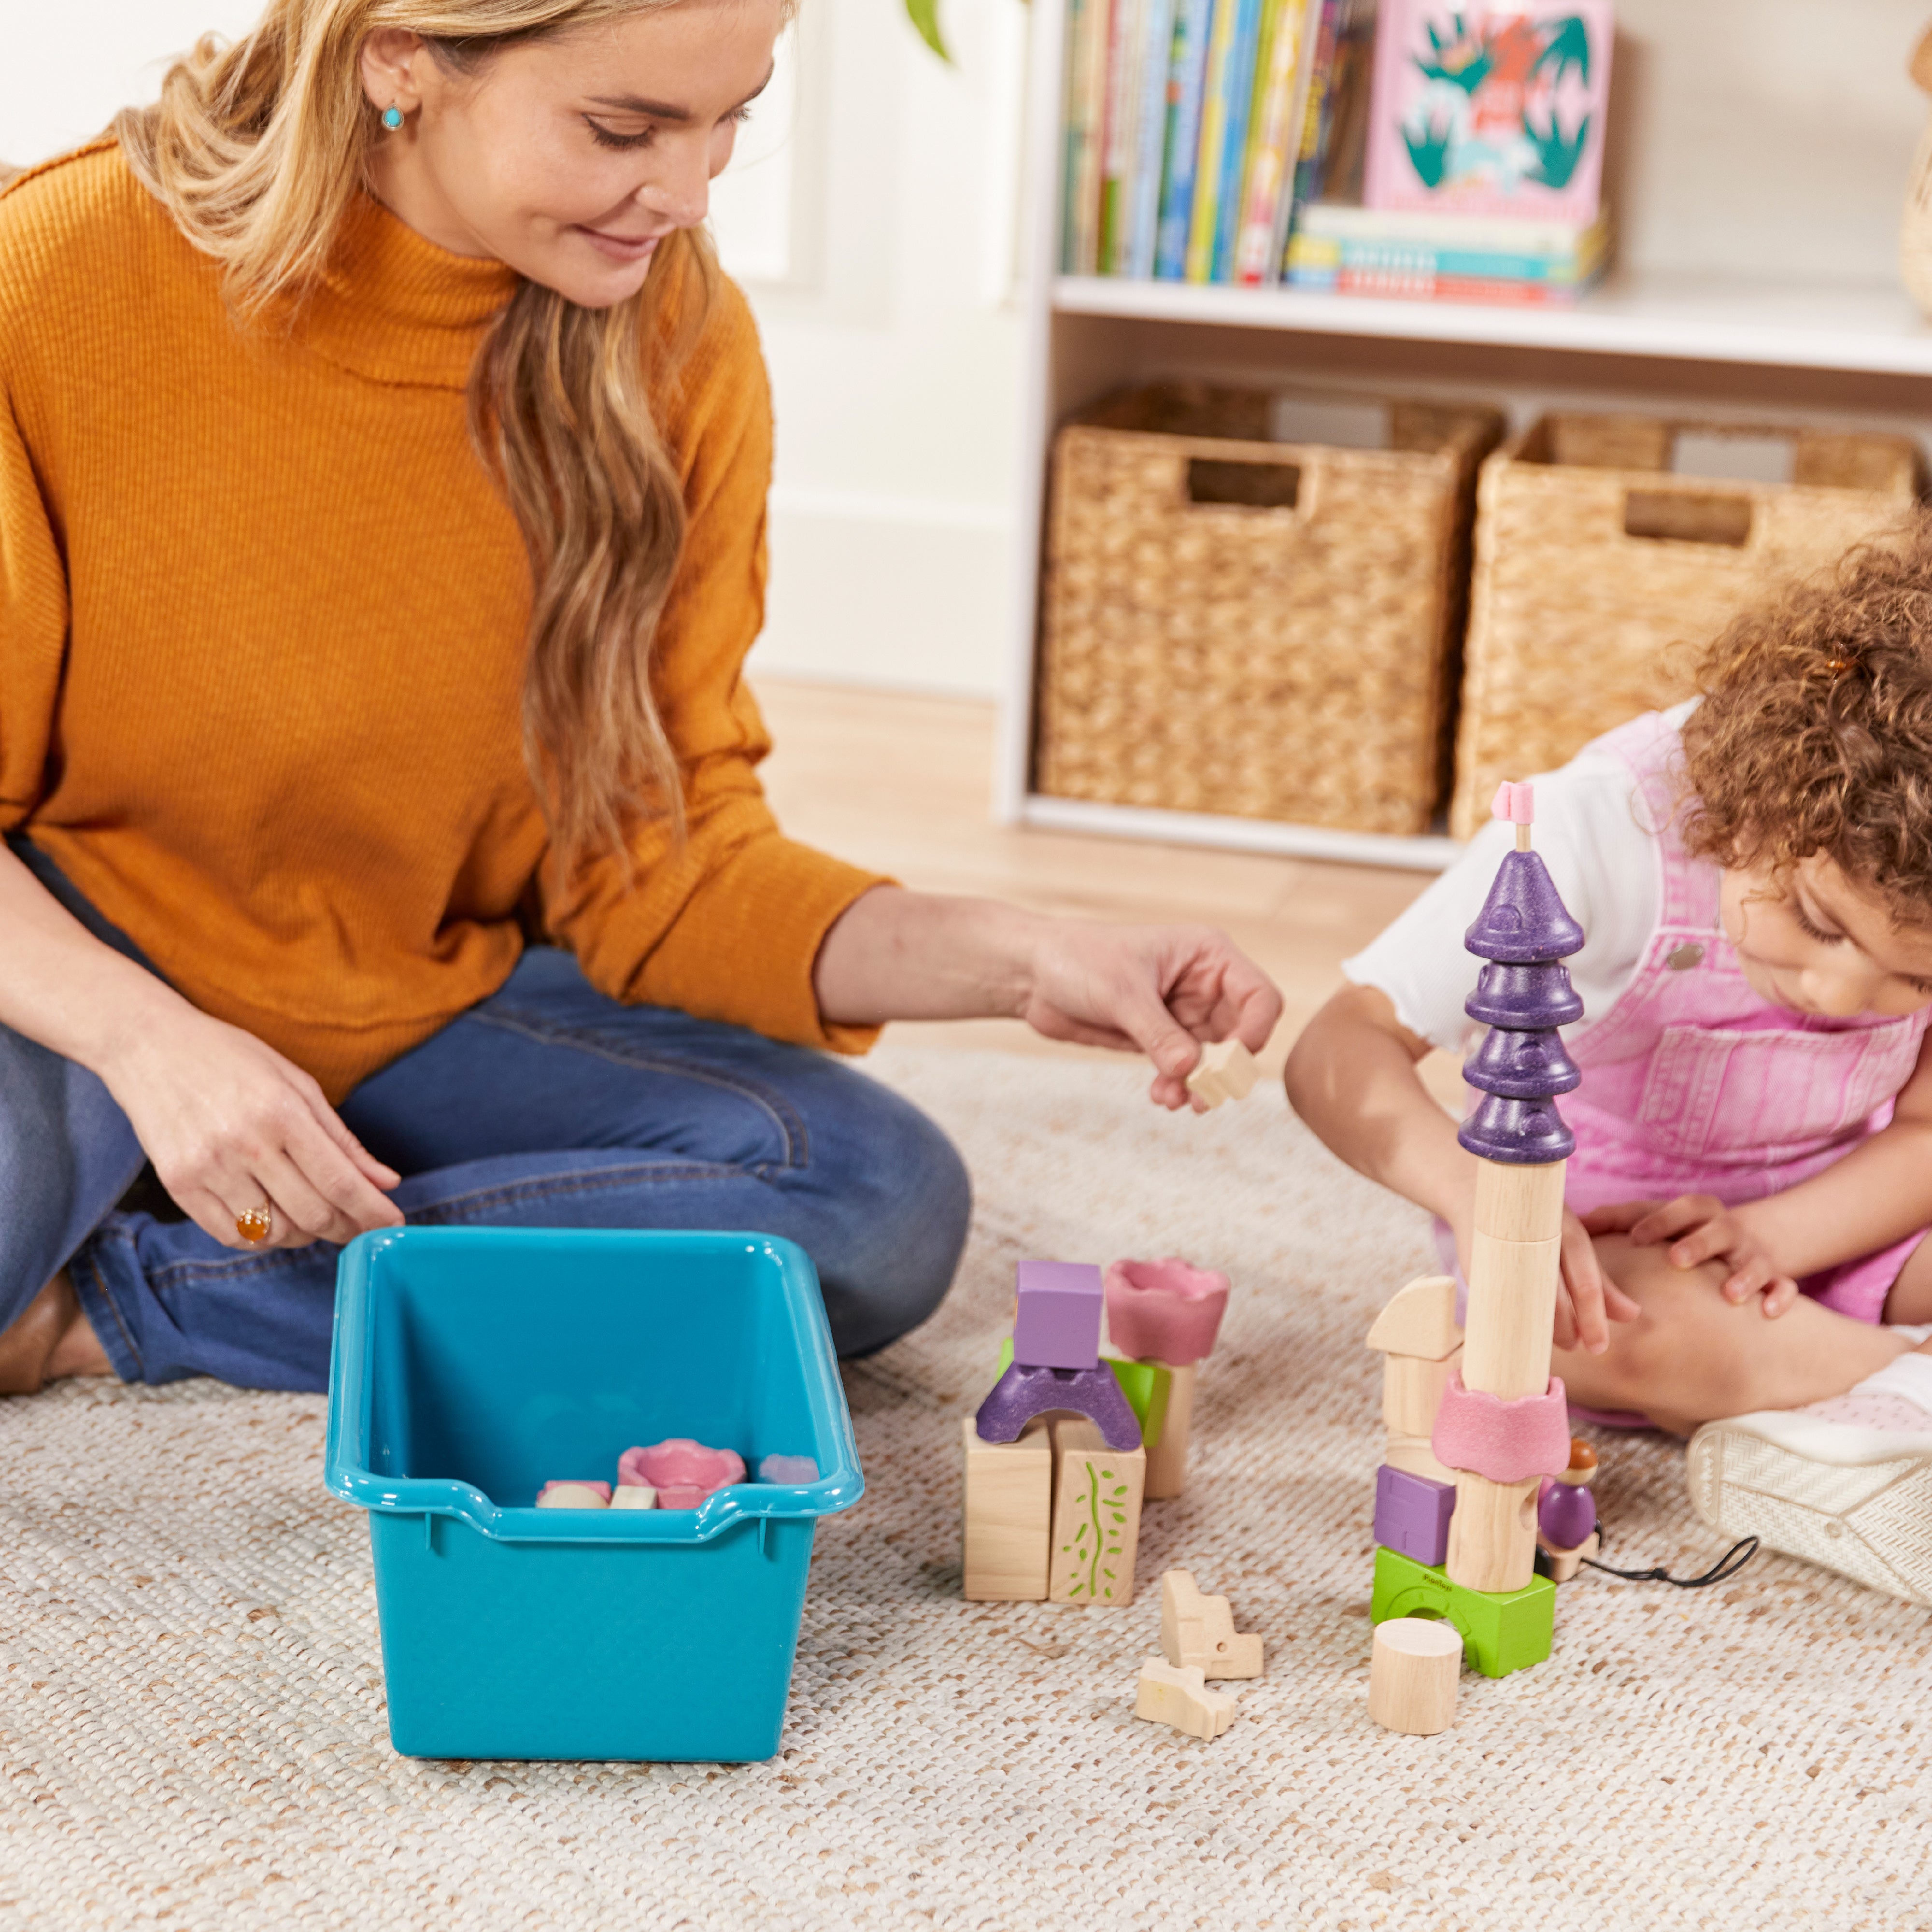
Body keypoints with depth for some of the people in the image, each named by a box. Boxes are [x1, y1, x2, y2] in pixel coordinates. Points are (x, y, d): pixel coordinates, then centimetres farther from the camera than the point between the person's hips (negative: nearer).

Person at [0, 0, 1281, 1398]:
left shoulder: (677, 343, -9)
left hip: (426, 1009, 5)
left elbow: (667, 863, -6)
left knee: (886, 1204, -20)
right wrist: (147, 1042, -30)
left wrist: (1021, 963, -20)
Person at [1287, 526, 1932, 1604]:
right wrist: (1483, 1194, -49)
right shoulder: (1605, 836, -30)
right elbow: (1343, 1050, -30)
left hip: (1825, 1229, 3)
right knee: (1623, 1332, -37)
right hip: (1592, 1232, -3)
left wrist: (1770, 1234, -25)